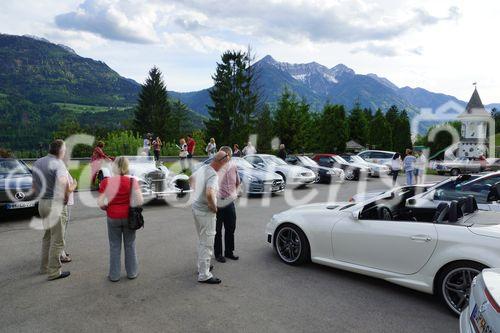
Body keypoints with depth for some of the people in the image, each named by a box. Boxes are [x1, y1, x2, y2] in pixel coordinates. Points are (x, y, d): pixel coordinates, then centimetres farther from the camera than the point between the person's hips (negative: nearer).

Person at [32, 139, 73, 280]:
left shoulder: (38, 162, 11)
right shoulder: (58, 163, -16)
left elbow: (34, 185, 18)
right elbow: (63, 182, -34)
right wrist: (66, 197, -19)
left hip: (42, 203, 9)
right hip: (56, 205, -9)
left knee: (47, 236, 22)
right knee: (57, 240, 2)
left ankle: (45, 267, 33)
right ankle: (54, 272, 9)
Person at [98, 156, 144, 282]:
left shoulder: (106, 182, -11)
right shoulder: (132, 181, -11)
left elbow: (100, 203, -11)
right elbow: (140, 201, -16)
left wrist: (107, 208, 9)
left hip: (113, 218, 0)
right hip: (129, 217, 0)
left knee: (115, 247, 14)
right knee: (130, 245, 15)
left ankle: (114, 275, 23)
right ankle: (132, 272, 26)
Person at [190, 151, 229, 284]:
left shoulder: (203, 168, 3)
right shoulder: (213, 175, -26)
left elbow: (191, 178, 22)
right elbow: (209, 194, -41)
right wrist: (214, 207, -24)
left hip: (196, 207, 10)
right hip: (206, 212, -9)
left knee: (202, 241, 23)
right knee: (207, 244, 1)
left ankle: (202, 266, 38)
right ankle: (204, 275, 11)